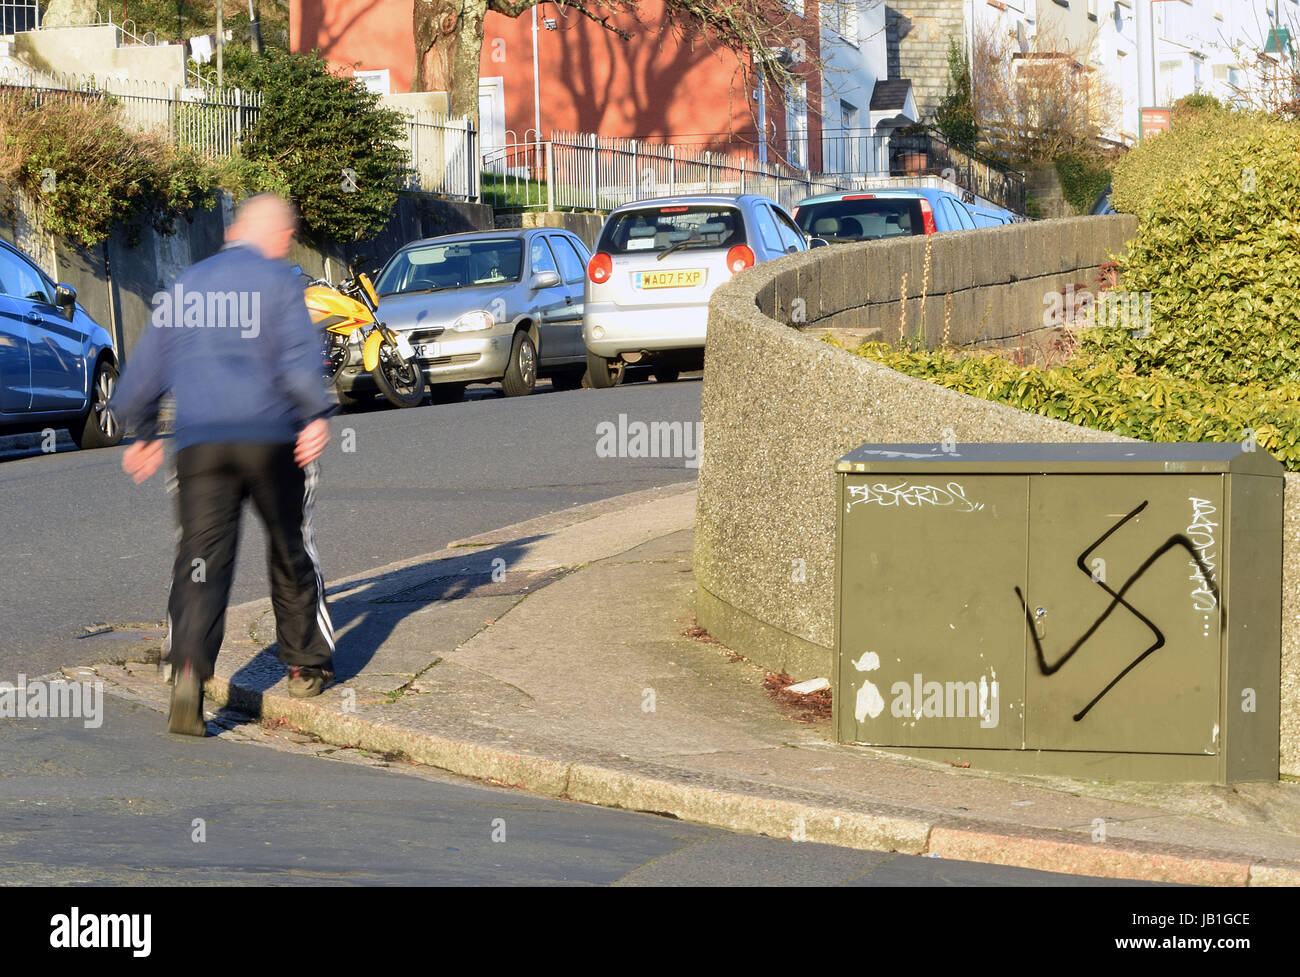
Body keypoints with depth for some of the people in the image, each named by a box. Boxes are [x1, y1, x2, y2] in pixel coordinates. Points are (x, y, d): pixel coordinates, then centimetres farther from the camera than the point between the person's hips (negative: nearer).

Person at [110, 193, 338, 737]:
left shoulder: (185, 286, 17)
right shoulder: (278, 279, 2)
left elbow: (146, 366, 22)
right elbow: (298, 351, -13)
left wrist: (142, 434, 33)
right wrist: (317, 417, -17)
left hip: (199, 441, 3)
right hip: (271, 436, -3)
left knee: (201, 557, -3)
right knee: (291, 550, 15)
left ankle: (189, 663, -26)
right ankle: (305, 665, 22)